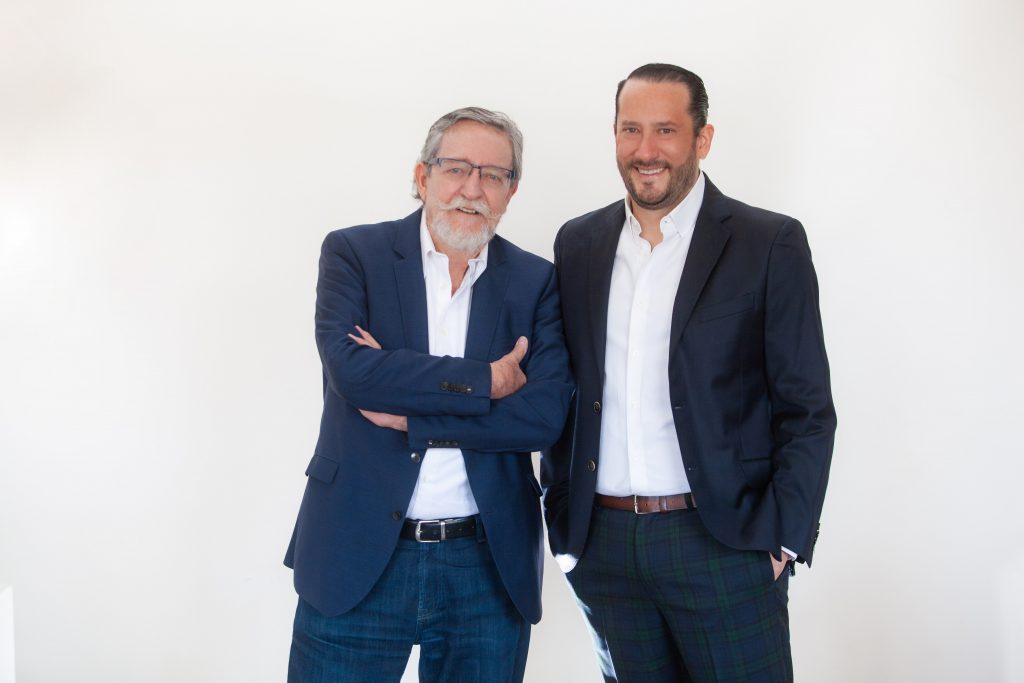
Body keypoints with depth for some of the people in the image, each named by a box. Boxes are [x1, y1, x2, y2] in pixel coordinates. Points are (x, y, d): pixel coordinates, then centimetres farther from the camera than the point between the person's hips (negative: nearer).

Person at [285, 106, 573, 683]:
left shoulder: (536, 282, 4)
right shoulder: (353, 253, 0)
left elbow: (545, 414, -8)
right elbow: (349, 366, -17)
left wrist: (408, 414, -13)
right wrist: (485, 380, -14)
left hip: (490, 569, 2)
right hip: (358, 560, -1)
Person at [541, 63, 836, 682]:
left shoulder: (770, 244, -4)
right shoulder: (578, 244, 8)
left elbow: (807, 411, -4)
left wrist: (780, 540, -10)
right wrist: (562, 516, 7)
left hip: (722, 544, -3)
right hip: (604, 545, 4)